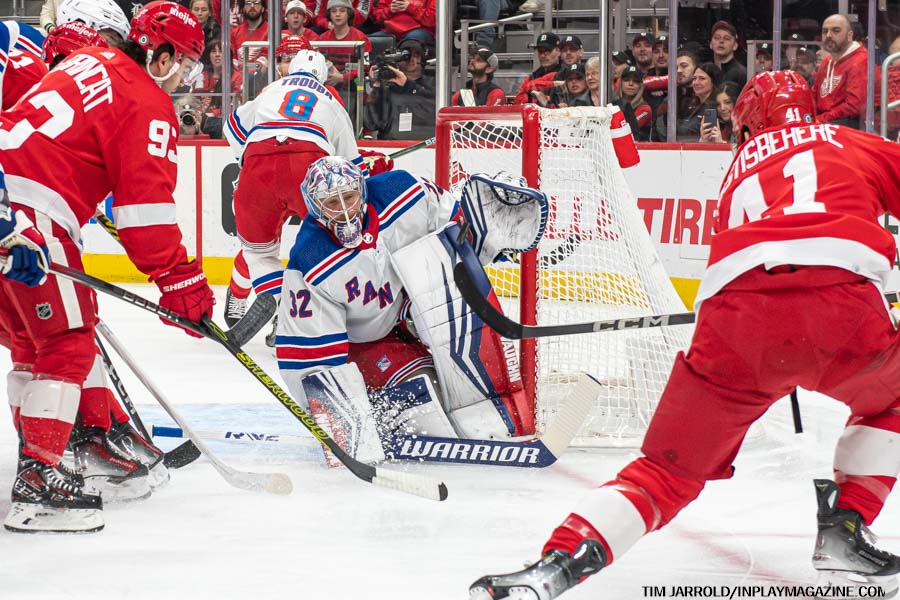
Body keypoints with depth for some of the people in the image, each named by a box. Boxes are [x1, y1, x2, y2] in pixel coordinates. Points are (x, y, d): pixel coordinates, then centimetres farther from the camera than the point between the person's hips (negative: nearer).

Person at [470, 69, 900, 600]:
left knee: (669, 470, 9)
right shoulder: (852, 143, 30)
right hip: (844, 302, -2)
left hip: (738, 313, 2)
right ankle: (845, 533, 19)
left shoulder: (739, 168, 37)